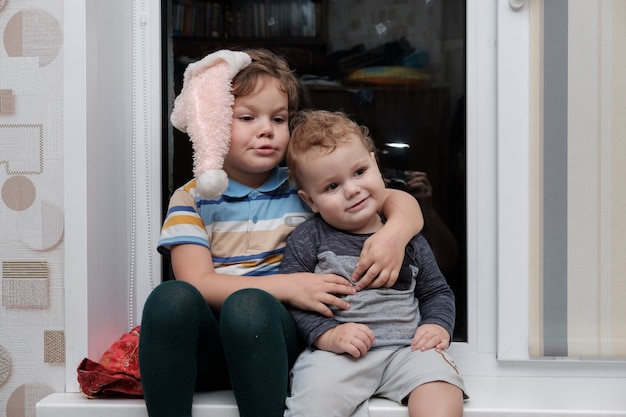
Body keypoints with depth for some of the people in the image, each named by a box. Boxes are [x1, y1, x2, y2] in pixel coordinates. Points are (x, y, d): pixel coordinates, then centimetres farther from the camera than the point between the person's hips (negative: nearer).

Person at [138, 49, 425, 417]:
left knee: (248, 305, -34)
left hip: (277, 337, 0)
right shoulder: (192, 199, 9)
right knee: (171, 297, -32)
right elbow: (198, 283, -4)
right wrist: (287, 286, -16)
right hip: (208, 346, 0)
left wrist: (395, 233, -14)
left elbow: (401, 201, 11)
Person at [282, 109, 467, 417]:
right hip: (334, 353, -2)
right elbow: (290, 302, -2)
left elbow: (437, 292, 24)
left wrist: (438, 326, 3)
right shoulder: (307, 240, 5)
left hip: (405, 348, 3)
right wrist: (328, 335, -17)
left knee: (440, 380, -27)